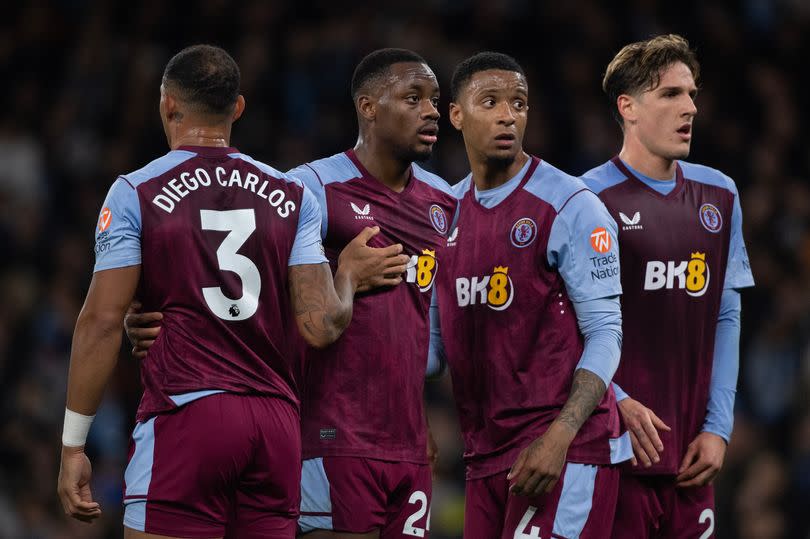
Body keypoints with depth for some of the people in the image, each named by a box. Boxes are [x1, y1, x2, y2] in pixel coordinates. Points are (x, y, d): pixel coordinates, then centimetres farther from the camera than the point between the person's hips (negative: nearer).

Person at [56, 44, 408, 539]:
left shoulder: (136, 193, 0)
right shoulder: (292, 196, 9)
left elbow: (102, 322, -5)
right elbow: (322, 326, 1)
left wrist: (73, 445, -1)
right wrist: (349, 275, 23)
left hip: (184, 418, -4)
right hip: (277, 422, 4)